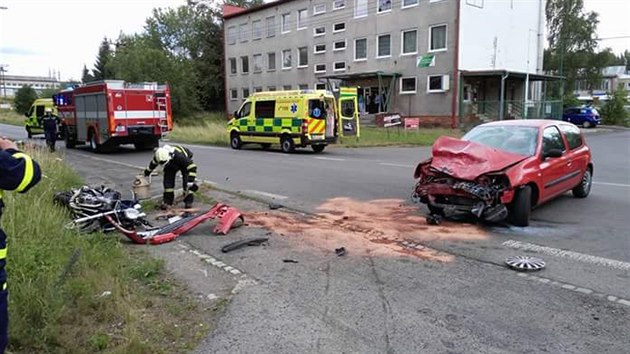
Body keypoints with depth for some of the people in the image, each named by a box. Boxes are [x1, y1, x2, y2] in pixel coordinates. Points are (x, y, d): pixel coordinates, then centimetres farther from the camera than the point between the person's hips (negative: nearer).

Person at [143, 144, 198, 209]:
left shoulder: (179, 155, -47)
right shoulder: (158, 156, -29)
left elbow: (192, 166, -45)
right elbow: (153, 163, -3)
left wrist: (190, 180, -49)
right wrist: (147, 172, 13)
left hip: (185, 163, -4)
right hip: (171, 166, 5)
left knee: (187, 183, -17)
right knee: (168, 182, -5)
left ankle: (188, 202, -8)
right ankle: (167, 202, 6)